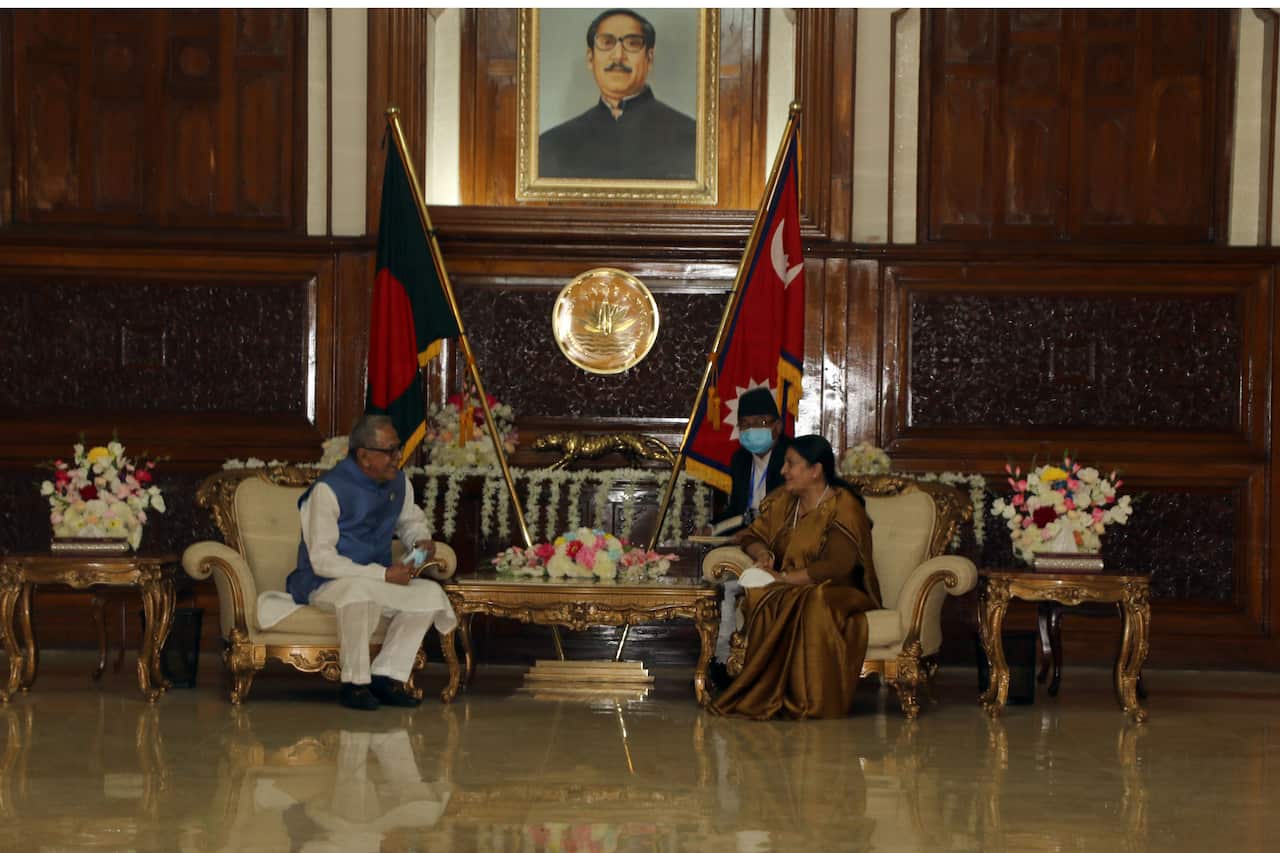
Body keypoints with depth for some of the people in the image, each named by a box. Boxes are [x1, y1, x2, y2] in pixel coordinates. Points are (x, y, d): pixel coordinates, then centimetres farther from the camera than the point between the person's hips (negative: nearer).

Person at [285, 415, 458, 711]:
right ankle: (355, 683, -25)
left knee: (430, 592, -15)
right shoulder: (328, 489, -20)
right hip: (324, 585, -7)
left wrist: (421, 540, -1)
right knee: (360, 590, -39)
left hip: (376, 582, 7)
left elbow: (410, 520, 25)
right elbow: (322, 560, -23)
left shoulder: (399, 483, 2)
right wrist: (383, 574, -26)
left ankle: (386, 676, -12)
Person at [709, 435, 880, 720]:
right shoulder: (783, 501, 13)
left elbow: (837, 566, -21)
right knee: (755, 598, -31)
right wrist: (761, 552, -1)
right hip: (788, 590, 6)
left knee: (809, 606, -42)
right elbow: (751, 535, 23)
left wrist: (784, 577, -19)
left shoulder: (843, 509, -10)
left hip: (835, 593, -6)